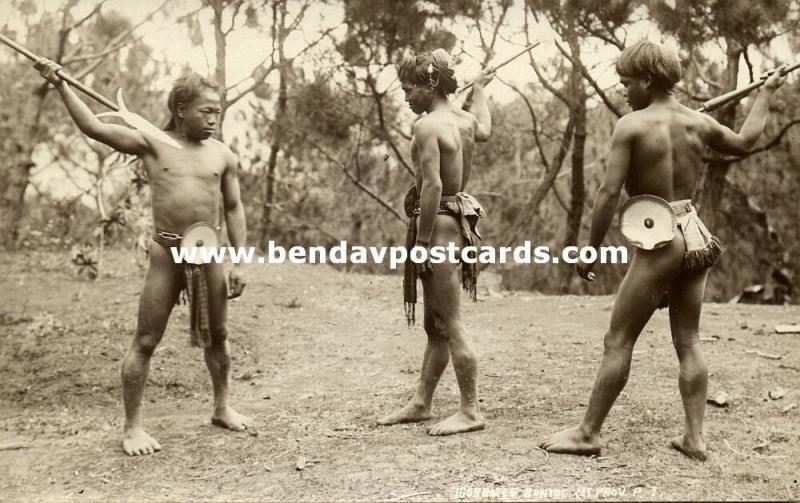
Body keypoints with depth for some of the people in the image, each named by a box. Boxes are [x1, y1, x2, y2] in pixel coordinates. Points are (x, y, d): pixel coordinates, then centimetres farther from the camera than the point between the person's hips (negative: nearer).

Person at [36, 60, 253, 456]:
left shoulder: (222, 155, 4)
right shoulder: (152, 143, -2)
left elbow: (233, 208, 8)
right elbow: (92, 127, -8)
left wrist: (240, 263, 4)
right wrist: (60, 85, -15)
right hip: (167, 253, -2)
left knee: (217, 337, 14)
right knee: (145, 342, 0)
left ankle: (222, 408, 33)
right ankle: (133, 427, 10)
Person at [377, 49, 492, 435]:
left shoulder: (427, 125, -16)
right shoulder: (465, 120, 10)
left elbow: (432, 185, -24)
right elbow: (485, 130, 36)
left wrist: (422, 242, -22)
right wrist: (479, 89, 50)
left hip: (438, 223, -10)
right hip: (458, 219, 10)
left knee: (450, 325, -3)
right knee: (435, 325, 15)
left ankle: (470, 412, 5)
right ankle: (421, 404, 25)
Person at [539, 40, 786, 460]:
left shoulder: (631, 125, -11)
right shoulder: (699, 123, 5)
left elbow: (609, 194, -16)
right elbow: (744, 141, 26)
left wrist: (590, 250, -7)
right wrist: (766, 92, 39)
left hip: (660, 242, -6)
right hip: (696, 235, 7)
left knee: (617, 342, 2)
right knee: (688, 341, 13)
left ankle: (588, 434, 10)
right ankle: (694, 437, 15)